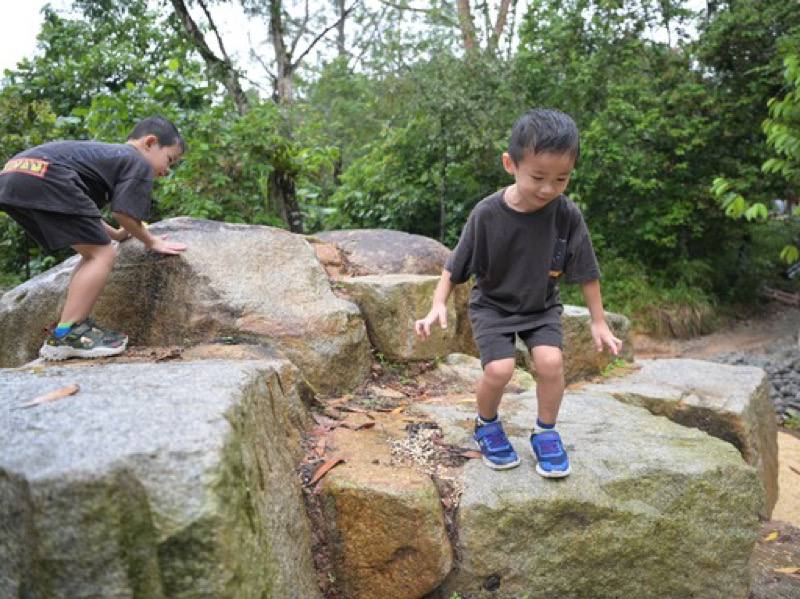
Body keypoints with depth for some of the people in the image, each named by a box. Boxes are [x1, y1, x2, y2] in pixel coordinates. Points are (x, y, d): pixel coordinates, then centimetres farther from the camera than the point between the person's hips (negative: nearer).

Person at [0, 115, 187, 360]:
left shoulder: (108, 154, 35)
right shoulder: (139, 163, 7)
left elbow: (86, 208, 37)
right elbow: (124, 213, -4)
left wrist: (116, 234, 41)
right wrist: (151, 242, 12)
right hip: (43, 176, -10)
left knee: (93, 254, 17)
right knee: (103, 255, -6)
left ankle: (72, 326, 16)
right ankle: (66, 335, -10)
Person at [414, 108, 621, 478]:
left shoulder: (568, 215, -16)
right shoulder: (487, 214, -20)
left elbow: (586, 273, -5)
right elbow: (456, 266, -8)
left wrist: (599, 322, 1)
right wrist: (438, 305, -18)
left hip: (542, 307, 2)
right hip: (492, 305, -1)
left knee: (550, 360, -21)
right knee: (499, 369, -20)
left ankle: (546, 432, 6)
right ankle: (487, 425, 13)